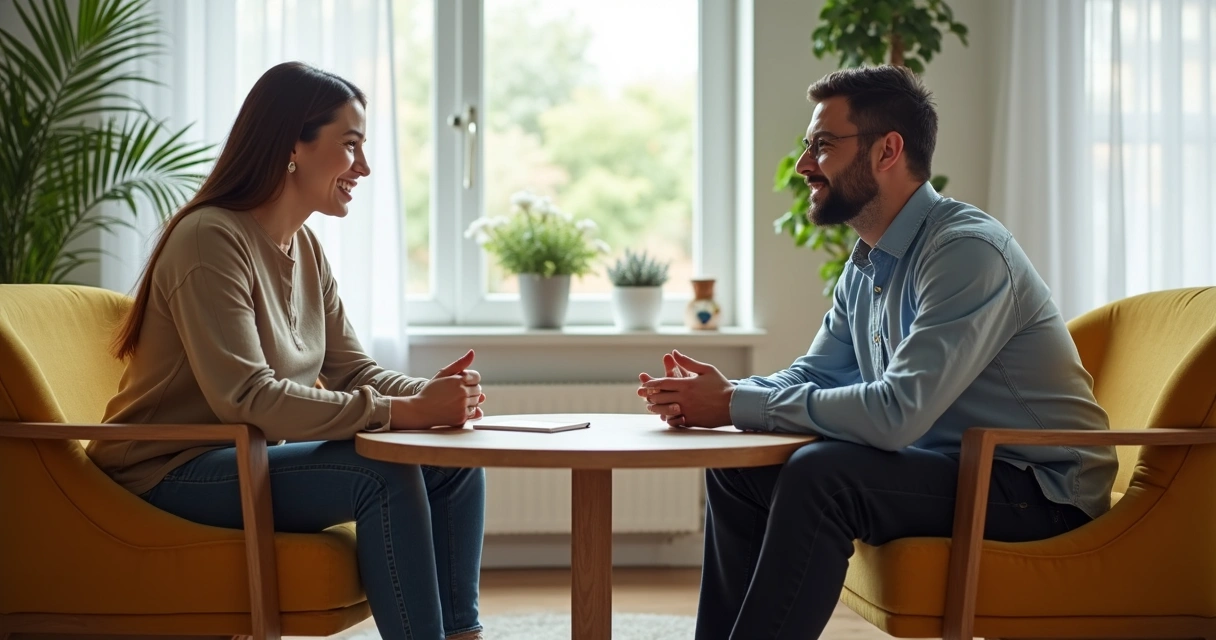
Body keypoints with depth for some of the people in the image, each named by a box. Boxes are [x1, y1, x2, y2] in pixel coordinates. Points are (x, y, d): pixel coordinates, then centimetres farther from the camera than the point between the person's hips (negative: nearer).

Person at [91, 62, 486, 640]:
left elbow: (351, 370, 7)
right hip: (172, 473, -9)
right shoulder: (211, 240, -19)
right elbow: (245, 398, -28)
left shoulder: (305, 248, 10)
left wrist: (429, 394, -16)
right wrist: (403, 412, -30)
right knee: (384, 475, -27)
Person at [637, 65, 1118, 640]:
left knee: (820, 475, -29)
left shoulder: (967, 250, -22)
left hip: (1040, 489, -9)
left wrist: (737, 404, -23)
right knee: (738, 468, 5)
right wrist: (717, 394, -7)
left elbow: (898, 413, -30)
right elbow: (814, 374, 15)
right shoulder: (865, 267, 8)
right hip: (945, 462, 9)